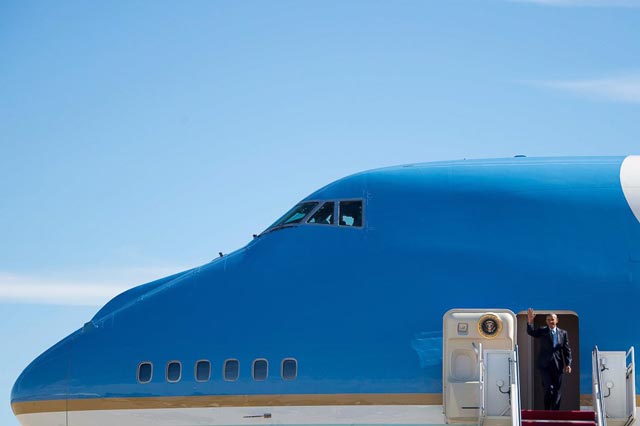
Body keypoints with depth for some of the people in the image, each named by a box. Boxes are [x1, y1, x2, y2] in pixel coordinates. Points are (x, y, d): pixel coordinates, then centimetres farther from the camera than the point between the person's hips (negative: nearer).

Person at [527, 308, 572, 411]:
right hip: (545, 365, -2)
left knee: (557, 391, 4)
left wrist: (568, 364, -2)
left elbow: (567, 350, 7)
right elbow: (531, 332, -13)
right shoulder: (542, 331, 4)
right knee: (548, 389, -11)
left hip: (557, 366, 2)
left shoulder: (563, 333, 8)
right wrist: (530, 322, -33)